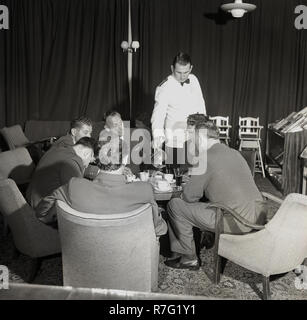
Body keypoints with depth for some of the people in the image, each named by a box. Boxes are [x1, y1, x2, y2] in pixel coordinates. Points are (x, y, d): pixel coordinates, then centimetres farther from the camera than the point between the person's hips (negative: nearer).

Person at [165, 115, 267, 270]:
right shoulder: (234, 153, 14)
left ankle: (189, 258, 13)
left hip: (236, 223, -9)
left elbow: (190, 197, -7)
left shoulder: (206, 159, -11)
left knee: (174, 205, 2)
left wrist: (185, 190, 16)